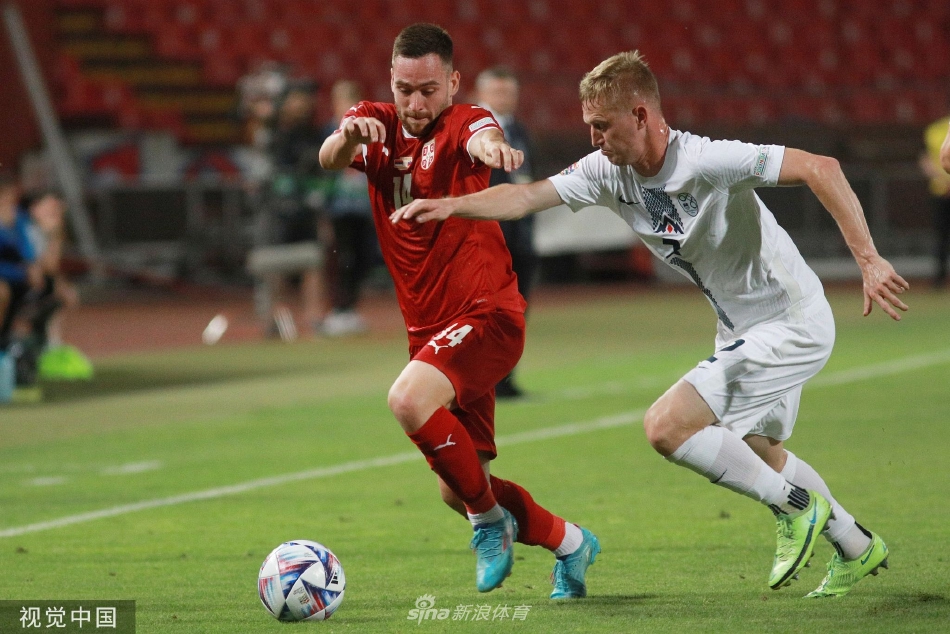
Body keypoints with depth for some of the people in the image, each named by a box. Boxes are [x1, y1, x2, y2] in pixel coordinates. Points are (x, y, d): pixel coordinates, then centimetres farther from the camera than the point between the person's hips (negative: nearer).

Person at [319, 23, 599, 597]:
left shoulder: (462, 123, -8)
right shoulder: (376, 124, 5)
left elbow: (481, 138, -33)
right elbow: (329, 159, -16)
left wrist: (491, 146, -58)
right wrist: (348, 136, -40)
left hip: (485, 314, -6)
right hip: (430, 328, 6)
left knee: (409, 399, -32)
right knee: (458, 491, 8)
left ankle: (491, 519, -11)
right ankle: (568, 542, 31)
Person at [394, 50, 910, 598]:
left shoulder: (706, 161, -27)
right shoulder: (609, 172, -4)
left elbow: (820, 169, -31)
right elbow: (527, 197, -4)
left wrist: (869, 260, -36)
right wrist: (452, 205, -21)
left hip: (793, 323, -9)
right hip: (742, 330, 9)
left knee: (666, 427, -17)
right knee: (757, 454, 24)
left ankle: (797, 507, -2)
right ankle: (858, 548, 42)